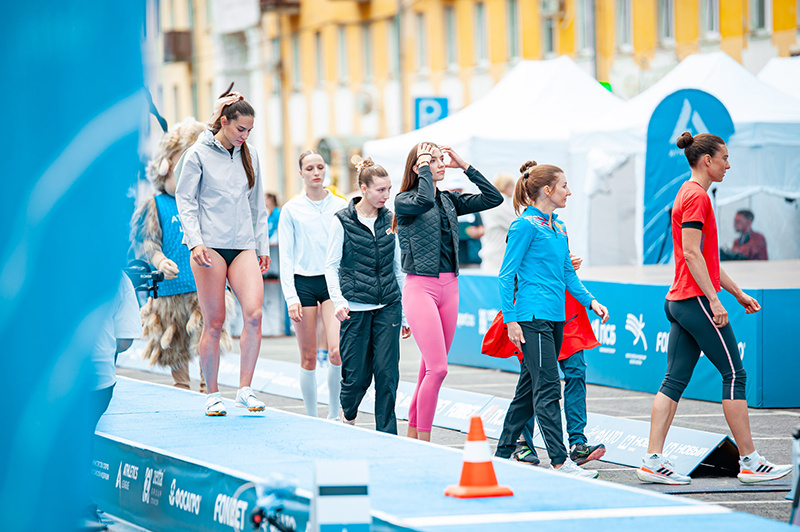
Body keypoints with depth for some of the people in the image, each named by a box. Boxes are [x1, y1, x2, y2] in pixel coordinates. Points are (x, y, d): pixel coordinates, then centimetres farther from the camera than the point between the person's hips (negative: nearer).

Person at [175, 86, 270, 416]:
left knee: (254, 313, -14)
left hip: (243, 246, 4)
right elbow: (184, 200, -1)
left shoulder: (249, 156, 14)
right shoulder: (199, 154, 0)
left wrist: (262, 245, 18)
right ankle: (212, 395, 8)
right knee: (214, 322, -3)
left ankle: (245, 389, -5)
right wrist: (195, 241, -12)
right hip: (209, 246, -4)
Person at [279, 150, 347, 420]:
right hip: (303, 283, 0)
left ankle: (334, 415, 0)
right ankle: (312, 418, 13)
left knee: (337, 351, -15)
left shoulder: (340, 206, 5)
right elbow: (286, 256, 1)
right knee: (308, 357, 2)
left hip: (333, 280, 0)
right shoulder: (291, 209, 1)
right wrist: (291, 297, -8)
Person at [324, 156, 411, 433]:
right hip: (357, 307, -3)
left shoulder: (390, 220, 8)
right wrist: (338, 300, -16)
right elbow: (331, 265, 0)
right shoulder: (343, 221, -2)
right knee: (357, 374, -1)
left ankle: (387, 434, 2)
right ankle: (346, 415, 29)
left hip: (388, 306, 3)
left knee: (387, 372, -4)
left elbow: (399, 267, 13)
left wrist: (406, 312, 11)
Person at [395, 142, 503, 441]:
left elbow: (493, 198, 8)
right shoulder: (404, 201, -5)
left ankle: (413, 433, 19)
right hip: (420, 287, -6)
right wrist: (425, 168, -14)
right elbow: (424, 200, -28)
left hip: (449, 287, 6)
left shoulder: (449, 201, 12)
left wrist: (465, 166, 5)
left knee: (432, 367, 9)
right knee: (438, 368, -13)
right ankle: (423, 441, -7)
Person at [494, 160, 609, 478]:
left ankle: (503, 454, 19)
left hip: (556, 317, 9)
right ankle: (560, 461, -14)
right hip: (532, 317, -9)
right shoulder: (525, 226, -8)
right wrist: (510, 320, -13)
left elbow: (567, 273, 24)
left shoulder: (559, 228, 16)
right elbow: (506, 276, -9)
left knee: (529, 387, 11)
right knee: (547, 388, -11)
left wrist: (590, 301, 10)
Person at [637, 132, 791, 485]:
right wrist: (714, 299, -21)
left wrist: (738, 292, 24)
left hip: (679, 300, 10)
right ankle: (750, 462, 0)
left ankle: (653, 461, 1)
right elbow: (692, 253, -19)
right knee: (734, 374, -4)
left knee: (675, 381, 5)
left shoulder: (690, 194, 19)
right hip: (697, 300, -10)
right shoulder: (696, 196, -12)